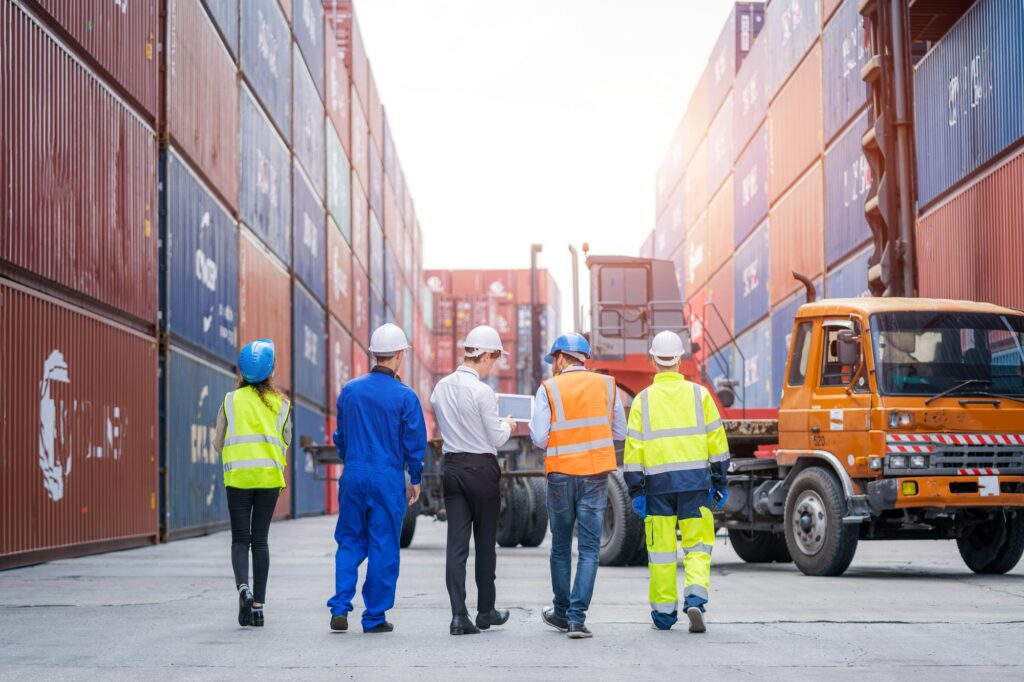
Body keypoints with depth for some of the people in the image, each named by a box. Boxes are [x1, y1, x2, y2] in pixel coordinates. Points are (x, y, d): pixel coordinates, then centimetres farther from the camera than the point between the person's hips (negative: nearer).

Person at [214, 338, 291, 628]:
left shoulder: (231, 400, 2)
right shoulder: (281, 404, 4)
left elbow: (217, 444, 5)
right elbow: (286, 443, 8)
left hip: (238, 476, -1)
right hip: (269, 477, 1)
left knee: (240, 539, 5)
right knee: (260, 540, 7)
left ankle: (242, 586, -21)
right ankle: (258, 604, 4)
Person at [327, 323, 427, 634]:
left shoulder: (350, 390, 4)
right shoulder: (405, 396, -8)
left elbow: (340, 436, 12)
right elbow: (415, 443, -4)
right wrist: (415, 480, 8)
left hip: (353, 476, 3)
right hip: (388, 479, -3)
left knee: (349, 542, 13)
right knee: (383, 547, 4)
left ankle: (340, 608, 3)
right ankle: (374, 617, 7)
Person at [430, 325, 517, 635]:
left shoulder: (441, 388, 4)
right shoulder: (482, 391, -16)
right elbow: (496, 438, -11)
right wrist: (508, 425, 10)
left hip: (452, 467, 5)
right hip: (482, 468, -5)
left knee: (457, 543, 1)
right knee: (485, 542, 10)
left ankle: (459, 615, -6)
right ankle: (486, 611, 21)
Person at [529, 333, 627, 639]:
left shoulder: (549, 389, -5)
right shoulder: (607, 385, 3)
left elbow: (540, 438, -9)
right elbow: (619, 432, 8)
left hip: (560, 472, -1)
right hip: (596, 473, 1)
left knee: (561, 545, 14)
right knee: (590, 547, 1)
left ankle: (561, 612, 26)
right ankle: (577, 616, -9)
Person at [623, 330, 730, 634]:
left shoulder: (643, 400, 2)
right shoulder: (699, 394, 3)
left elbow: (634, 447, -1)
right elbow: (716, 440, 4)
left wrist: (636, 490, 3)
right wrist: (720, 481, 10)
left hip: (658, 482, 0)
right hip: (695, 480, 0)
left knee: (661, 547, 7)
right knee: (697, 545, 6)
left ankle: (663, 612, 11)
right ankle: (695, 598, -14)